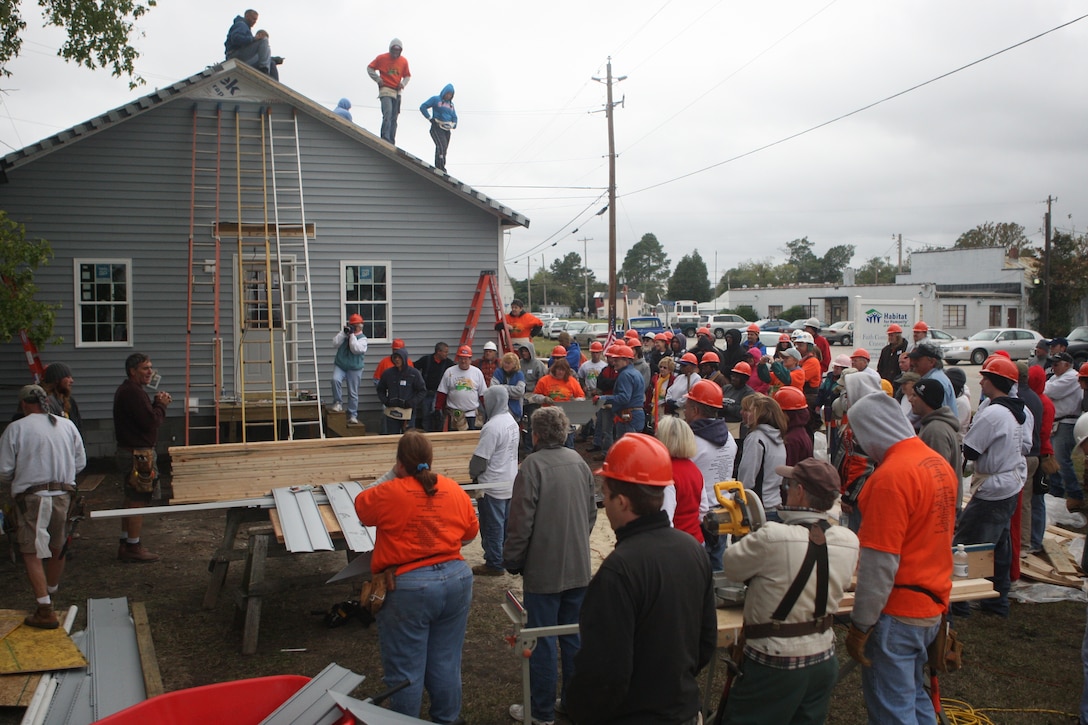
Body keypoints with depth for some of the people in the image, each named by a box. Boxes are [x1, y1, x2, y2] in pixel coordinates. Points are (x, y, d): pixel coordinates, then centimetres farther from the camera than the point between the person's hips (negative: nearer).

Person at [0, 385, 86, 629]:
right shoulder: (67, 425, 5)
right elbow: (80, 463, 8)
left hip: (31, 497, -4)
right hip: (63, 495, 5)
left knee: (32, 553, 0)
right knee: (57, 549, 19)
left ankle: (45, 611, -7)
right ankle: (50, 596, 37)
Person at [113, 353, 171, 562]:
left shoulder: (126, 390, 16)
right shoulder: (133, 392, -19)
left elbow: (146, 417, 16)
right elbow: (151, 422, -23)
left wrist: (157, 404, 2)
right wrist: (161, 405, -7)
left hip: (129, 452, 11)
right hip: (138, 454, -11)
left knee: (131, 499, 17)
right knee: (137, 501, -5)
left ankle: (126, 545, 24)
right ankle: (133, 547, 0)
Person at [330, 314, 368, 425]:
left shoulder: (362, 338, -1)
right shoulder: (343, 334, 9)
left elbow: (356, 349, -18)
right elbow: (335, 343, -6)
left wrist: (352, 335, -16)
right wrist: (344, 332, -10)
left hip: (354, 369, -2)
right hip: (340, 365, 2)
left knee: (353, 393, 3)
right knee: (336, 379, -29)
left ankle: (353, 415, 12)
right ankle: (338, 403, -12)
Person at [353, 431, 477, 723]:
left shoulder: (389, 494, -14)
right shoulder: (454, 490, 0)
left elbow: (361, 507, 7)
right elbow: (471, 531, 13)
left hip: (408, 588, -5)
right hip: (456, 580, 5)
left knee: (405, 669, 9)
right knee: (446, 663, 17)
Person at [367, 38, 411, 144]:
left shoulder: (404, 61, 7)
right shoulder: (382, 58, -2)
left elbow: (407, 75, 18)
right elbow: (370, 68, 5)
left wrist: (403, 83, -2)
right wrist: (378, 79, -7)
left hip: (397, 92, 4)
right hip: (385, 90, -4)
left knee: (394, 118, 4)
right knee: (387, 113, -23)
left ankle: (391, 142, 7)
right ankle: (385, 138, -29)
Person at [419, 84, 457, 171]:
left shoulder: (451, 104, 21)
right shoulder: (435, 99, 4)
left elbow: (454, 117, 26)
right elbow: (422, 107, -2)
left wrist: (453, 124, 4)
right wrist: (430, 119, -8)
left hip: (447, 130, 6)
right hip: (437, 128, -6)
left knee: (444, 150, 2)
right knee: (442, 146, -24)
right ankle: (441, 168, -30)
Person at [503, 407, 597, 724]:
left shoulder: (533, 464, -17)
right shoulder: (578, 461, 2)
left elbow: (521, 520, -17)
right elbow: (591, 512, 11)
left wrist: (512, 561, -4)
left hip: (544, 570, -6)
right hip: (578, 567, 6)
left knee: (543, 642, 5)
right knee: (574, 638, 16)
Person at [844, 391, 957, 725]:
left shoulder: (892, 475, -22)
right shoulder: (939, 463, 5)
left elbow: (880, 562, -22)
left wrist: (860, 624, -14)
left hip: (898, 612, -9)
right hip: (932, 605, 9)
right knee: (914, 694, 22)